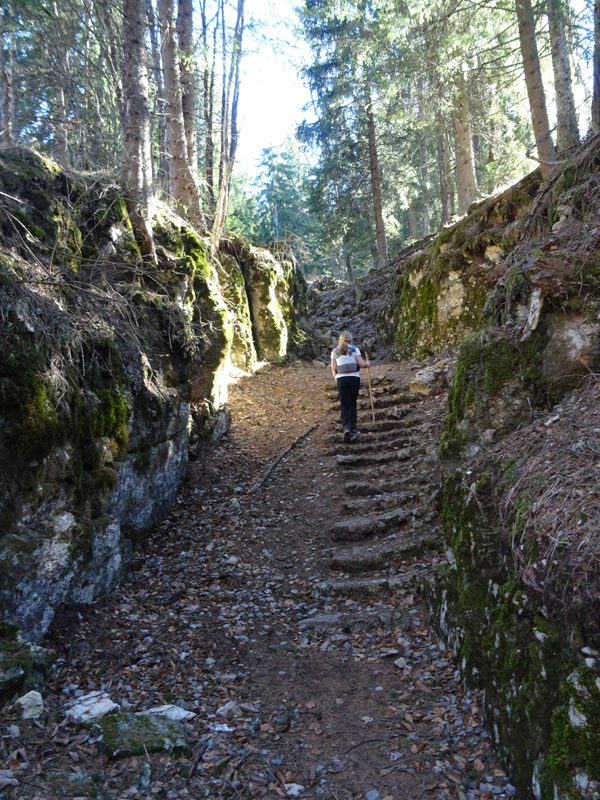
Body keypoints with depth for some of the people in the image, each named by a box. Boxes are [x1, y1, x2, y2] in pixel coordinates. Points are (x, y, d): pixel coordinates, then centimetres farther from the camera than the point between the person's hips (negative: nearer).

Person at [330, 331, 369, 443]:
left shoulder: (335, 351, 9)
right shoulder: (354, 349, 4)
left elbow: (333, 368, 3)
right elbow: (362, 364, -4)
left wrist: (336, 380, 14)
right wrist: (367, 363, 17)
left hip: (341, 379, 1)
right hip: (354, 378, 0)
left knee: (345, 405, 4)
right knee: (352, 404, 14)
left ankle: (346, 427, -17)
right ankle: (353, 429, 12)